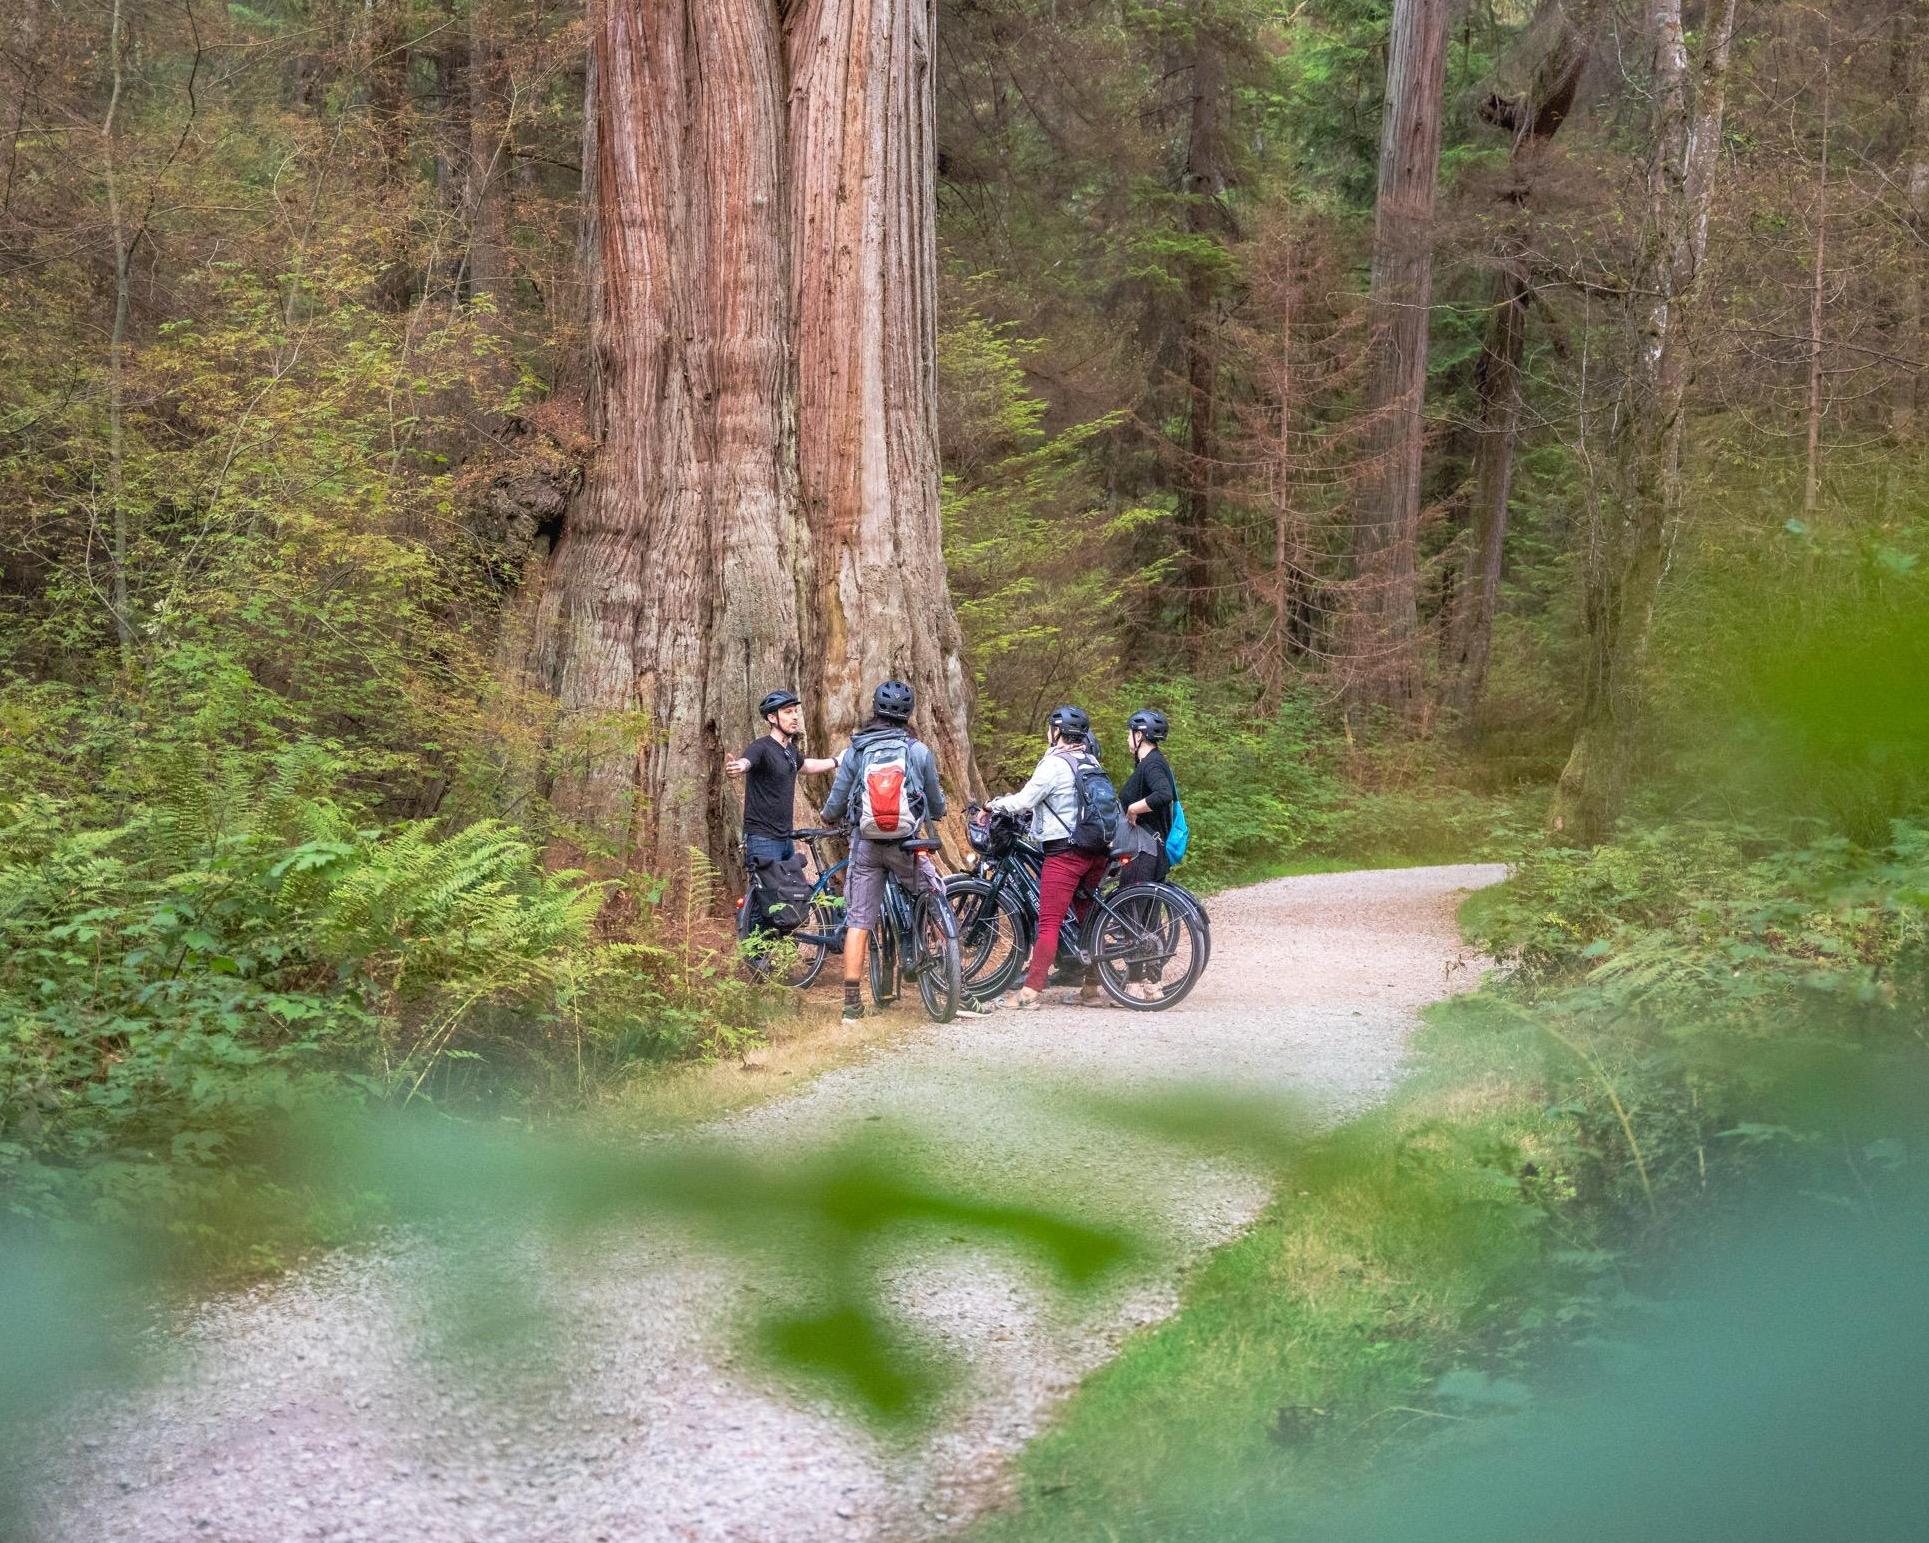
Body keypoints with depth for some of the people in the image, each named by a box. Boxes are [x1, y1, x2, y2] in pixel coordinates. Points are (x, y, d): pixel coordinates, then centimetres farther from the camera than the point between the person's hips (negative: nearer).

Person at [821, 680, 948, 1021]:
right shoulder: (920, 751, 1)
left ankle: (852, 1001, 3)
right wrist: (935, 812, 34)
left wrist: (830, 818, 28)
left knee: (858, 922, 4)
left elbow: (835, 805, 4)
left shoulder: (856, 751, 3)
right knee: (937, 900, 21)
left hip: (865, 842, 1)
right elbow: (937, 807, 9)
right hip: (906, 843, -1)